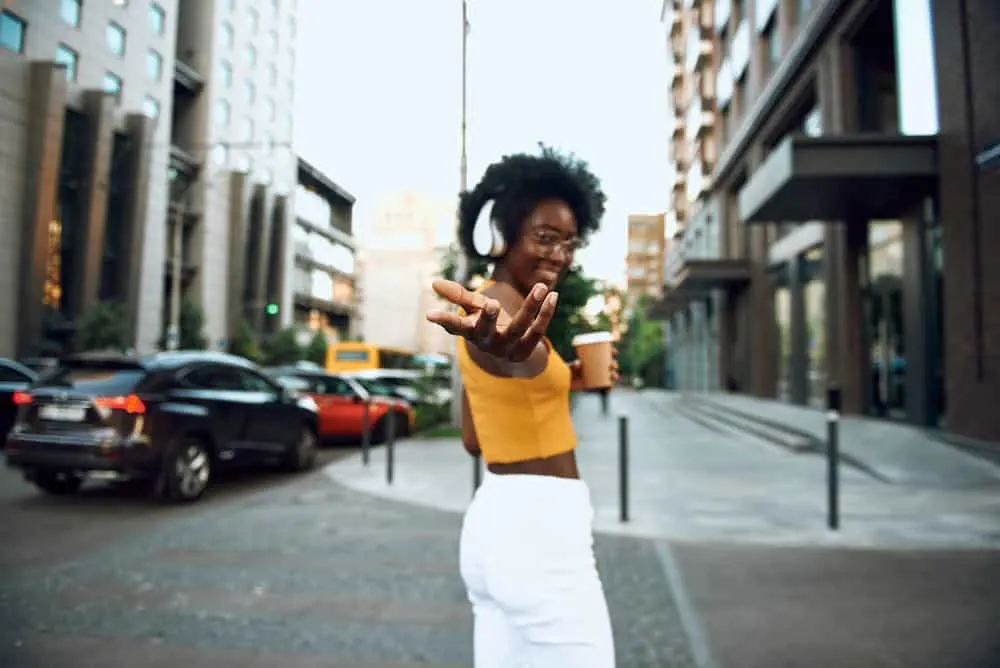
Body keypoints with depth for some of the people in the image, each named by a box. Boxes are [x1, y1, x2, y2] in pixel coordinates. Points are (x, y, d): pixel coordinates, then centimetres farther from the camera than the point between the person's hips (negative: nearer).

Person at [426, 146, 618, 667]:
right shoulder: (502, 302, -14)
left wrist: (560, 383, 16)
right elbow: (507, 350, -42)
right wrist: (503, 346, -65)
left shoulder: (491, 304, 13)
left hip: (495, 518, 10)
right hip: (539, 526, -10)